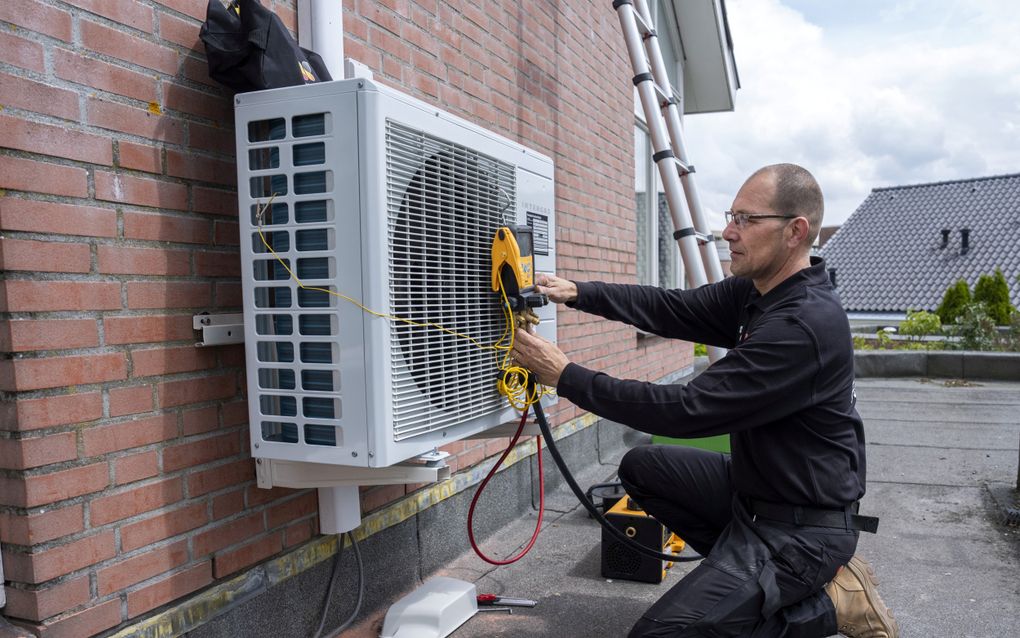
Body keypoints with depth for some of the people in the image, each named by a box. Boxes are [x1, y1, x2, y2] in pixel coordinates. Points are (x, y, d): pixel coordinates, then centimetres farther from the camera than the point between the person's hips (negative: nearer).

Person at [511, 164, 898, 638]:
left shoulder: (805, 325, -29)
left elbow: (687, 410, -29)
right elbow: (672, 309, 2)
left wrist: (567, 377, -24)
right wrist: (577, 292, -10)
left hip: (803, 526, -9)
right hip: (754, 487, 9)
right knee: (642, 468, 11)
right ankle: (748, 570, 12)